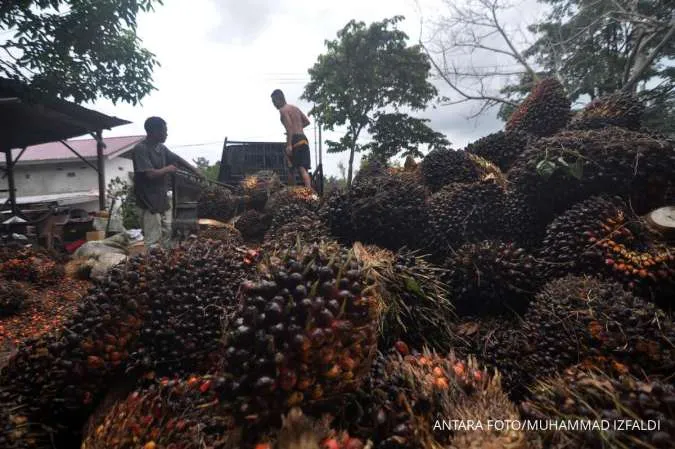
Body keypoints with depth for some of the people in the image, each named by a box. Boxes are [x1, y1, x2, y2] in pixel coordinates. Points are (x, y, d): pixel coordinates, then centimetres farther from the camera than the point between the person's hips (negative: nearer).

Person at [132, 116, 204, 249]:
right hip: (149, 203, -9)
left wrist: (196, 171, 19)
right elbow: (150, 174, -24)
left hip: (163, 200, 9)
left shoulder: (161, 147, 8)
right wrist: (168, 169, -8)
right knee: (153, 241, -5)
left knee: (167, 235, 17)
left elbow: (177, 159, 20)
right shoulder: (140, 149, -17)